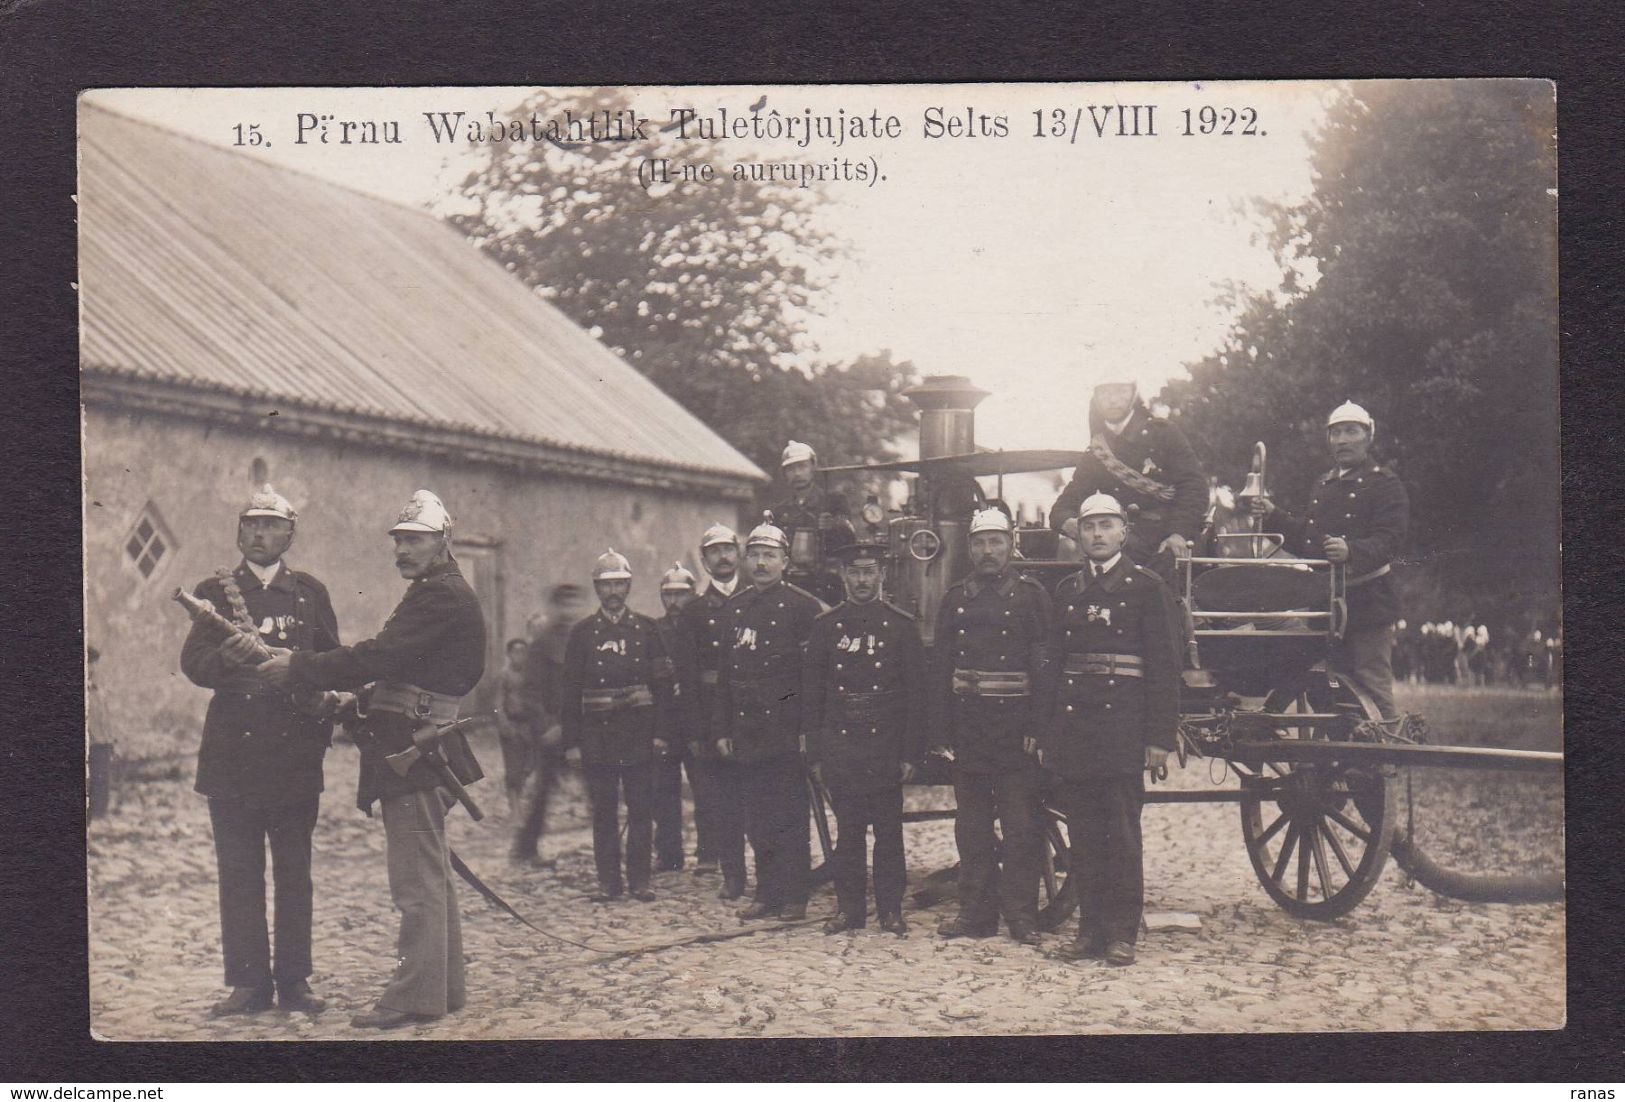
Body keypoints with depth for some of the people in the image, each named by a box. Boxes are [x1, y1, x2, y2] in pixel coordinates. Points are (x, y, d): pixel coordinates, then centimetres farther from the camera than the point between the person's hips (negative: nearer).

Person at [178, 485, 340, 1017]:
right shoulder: (215, 590, 8)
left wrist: (322, 723, -2)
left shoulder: (310, 592, 11)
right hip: (233, 748, 0)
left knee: (294, 869, 4)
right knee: (238, 871, 2)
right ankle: (248, 981, 9)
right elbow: (192, 663, -3)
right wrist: (227, 657, -25)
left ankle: (294, 979, 11)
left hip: (296, 749, 1)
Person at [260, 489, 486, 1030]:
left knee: (416, 880, -8)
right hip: (415, 752, 11)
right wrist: (361, 703, 5)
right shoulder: (435, 595, 21)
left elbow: (379, 657, -21)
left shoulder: (444, 597, -14)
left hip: (413, 752, -11)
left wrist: (296, 668, -16)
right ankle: (444, 987, 22)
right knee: (431, 875, 14)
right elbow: (396, 667, 20)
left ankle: (415, 995, -4)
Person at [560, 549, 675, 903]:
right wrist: (572, 739, -1)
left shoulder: (646, 629, 6)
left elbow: (663, 684, 5)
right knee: (603, 811, 3)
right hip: (597, 734, 0)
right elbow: (572, 690, 5)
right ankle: (608, 881, 9)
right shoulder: (582, 633, 7)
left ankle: (640, 880, 8)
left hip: (639, 732, 0)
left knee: (641, 809, 1)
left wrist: (661, 733, -3)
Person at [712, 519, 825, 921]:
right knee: (758, 820, 9)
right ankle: (767, 894, 17)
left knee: (790, 818, -2)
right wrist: (722, 729, 11)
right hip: (747, 732, 5)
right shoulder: (734, 608, 14)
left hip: (787, 731, -5)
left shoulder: (804, 607, -3)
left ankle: (794, 897, 5)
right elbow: (725, 672, 16)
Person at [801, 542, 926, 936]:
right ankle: (849, 907, 14)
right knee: (847, 829, 6)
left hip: (886, 745, -1)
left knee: (888, 829, 3)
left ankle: (891, 908, 12)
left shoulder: (902, 625, 2)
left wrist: (910, 753, -5)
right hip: (840, 746, 1)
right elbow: (811, 692, 7)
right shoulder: (825, 626, 7)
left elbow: (916, 692, 1)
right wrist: (815, 753, 2)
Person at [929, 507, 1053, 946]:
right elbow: (940, 666, 11)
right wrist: (942, 729, 4)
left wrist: (1036, 725, -12)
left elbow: (1044, 664, -4)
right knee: (972, 827, 8)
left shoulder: (1031, 595, 1)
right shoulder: (955, 599, 12)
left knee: (1021, 827, -1)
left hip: (1015, 725, -4)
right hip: (967, 725, 4)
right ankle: (976, 913, 16)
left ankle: (1022, 916, 5)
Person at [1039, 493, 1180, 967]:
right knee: (1083, 834, 7)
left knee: (1122, 833, -2)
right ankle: (1091, 926, 14)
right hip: (1073, 723, 4)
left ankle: (1122, 932, 5)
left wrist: (1159, 737, -9)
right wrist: (1045, 735, 10)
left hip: (1122, 723, -4)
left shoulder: (1147, 587, 1)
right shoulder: (1066, 591, 14)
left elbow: (1164, 665, -3)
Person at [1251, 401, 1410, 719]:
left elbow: (1388, 540, -17)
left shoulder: (1385, 483, -4)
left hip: (1366, 601, -7)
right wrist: (1273, 516, 9)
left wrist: (1352, 552, -34)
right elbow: (1305, 539, 22)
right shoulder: (1323, 484, 20)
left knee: (1372, 691, -7)